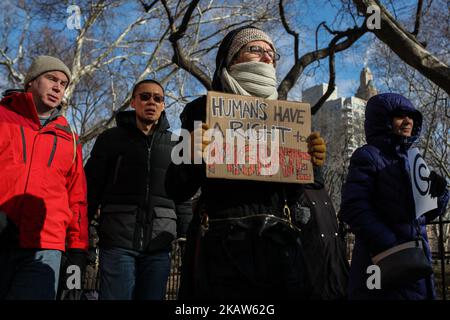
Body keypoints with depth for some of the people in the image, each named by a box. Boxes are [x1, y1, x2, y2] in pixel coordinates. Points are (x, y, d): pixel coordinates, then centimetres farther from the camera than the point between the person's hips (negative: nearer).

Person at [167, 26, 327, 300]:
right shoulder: (203, 110, 3)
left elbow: (292, 196, 15)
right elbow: (179, 191, 1)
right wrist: (191, 157, -19)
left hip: (278, 244, 4)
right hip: (221, 246, -3)